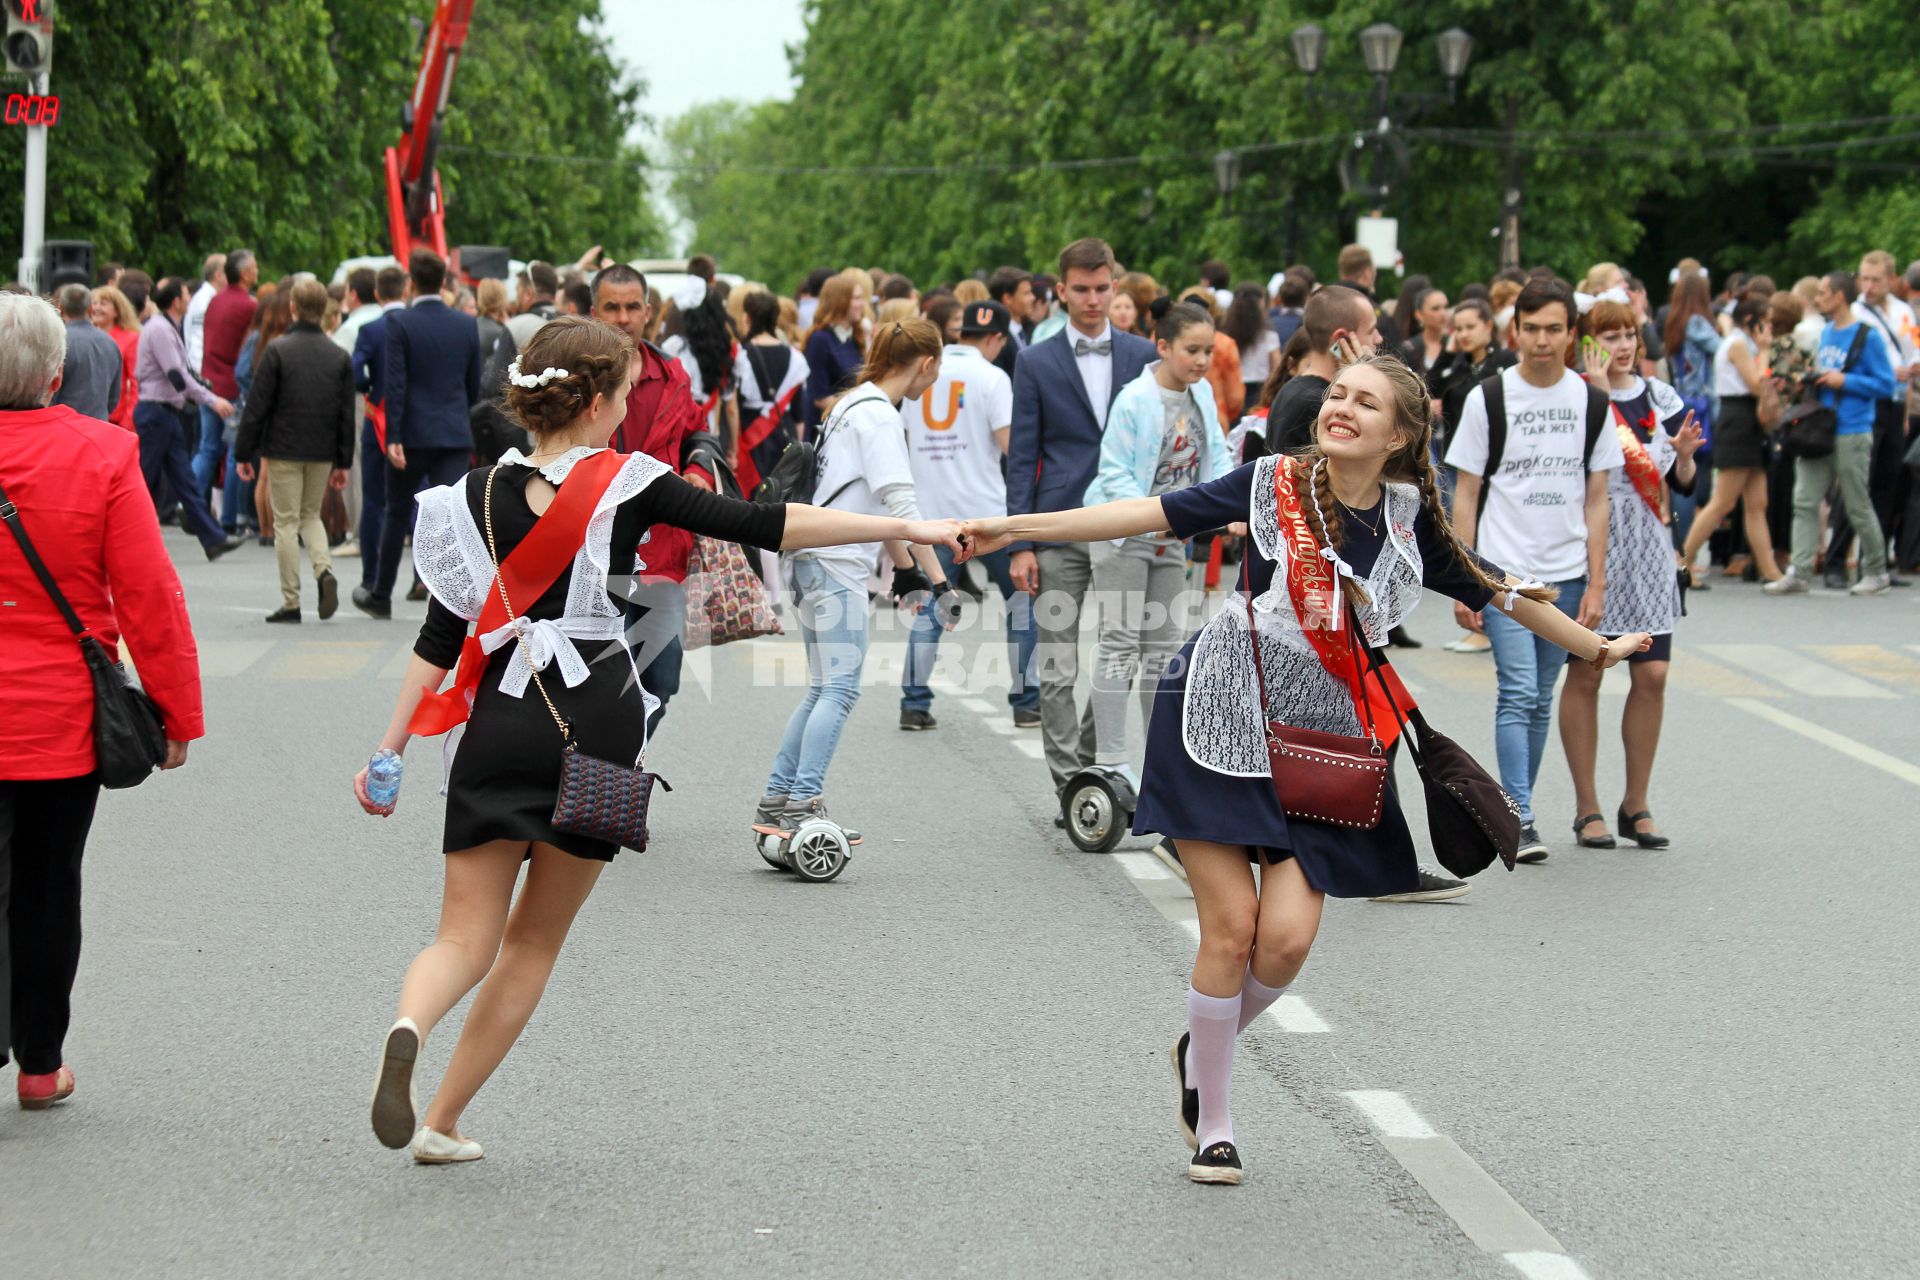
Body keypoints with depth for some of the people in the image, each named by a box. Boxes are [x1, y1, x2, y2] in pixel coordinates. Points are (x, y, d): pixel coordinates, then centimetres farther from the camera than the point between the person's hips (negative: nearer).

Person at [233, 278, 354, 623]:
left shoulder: (277, 351, -8)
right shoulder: (340, 356, 4)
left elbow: (256, 407, -8)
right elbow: (346, 413, 6)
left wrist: (244, 453, -2)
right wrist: (343, 462, 12)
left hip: (284, 450, -4)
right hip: (322, 453, 4)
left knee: (286, 522, 3)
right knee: (311, 515, 20)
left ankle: (291, 603, 2)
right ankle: (324, 570, -6)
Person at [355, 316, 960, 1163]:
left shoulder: (478, 495, 3)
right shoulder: (627, 485, -4)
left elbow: (440, 638, 1)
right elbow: (764, 526, -7)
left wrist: (390, 752, 6)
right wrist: (906, 527, -4)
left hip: (502, 724, 2)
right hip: (597, 727, -2)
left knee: (466, 940, 5)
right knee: (535, 941, 13)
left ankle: (409, 1026, -30)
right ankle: (442, 1122, 11)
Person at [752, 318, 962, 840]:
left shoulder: (854, 404, 18)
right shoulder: (879, 415, -12)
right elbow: (901, 504, -19)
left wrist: (904, 567, 26)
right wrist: (937, 578, -21)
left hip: (814, 559, 10)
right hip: (835, 563, -10)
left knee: (824, 690, 13)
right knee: (839, 689, -9)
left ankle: (776, 805, 13)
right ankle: (802, 807, -13)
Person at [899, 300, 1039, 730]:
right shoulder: (991, 377, -7)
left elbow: (903, 440, 14)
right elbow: (1011, 444, -14)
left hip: (931, 510, 4)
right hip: (986, 509, -4)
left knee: (928, 606, 10)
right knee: (1023, 598, 9)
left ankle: (914, 702, 2)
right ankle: (1026, 701, 8)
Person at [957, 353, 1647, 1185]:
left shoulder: (1411, 521, 1)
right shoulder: (1275, 484, -6)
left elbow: (1497, 593, 15)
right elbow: (1153, 515, -8)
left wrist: (1597, 649, 26)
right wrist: (1015, 528, -14)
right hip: (1221, 725, -2)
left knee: (1287, 937, -10)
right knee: (1231, 928, -7)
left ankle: (1202, 1050, 22)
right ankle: (1210, 1120, 12)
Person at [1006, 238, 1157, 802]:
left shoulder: (1142, 355, 8)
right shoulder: (1036, 363, 3)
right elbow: (1021, 459, 2)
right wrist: (1020, 545, -5)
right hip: (1060, 537, -2)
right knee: (1057, 670, -4)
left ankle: (1092, 766, 21)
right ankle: (1071, 786, 0)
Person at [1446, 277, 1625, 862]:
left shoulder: (1592, 403, 6)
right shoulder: (1489, 399, -2)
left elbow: (1596, 500, 9)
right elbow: (1465, 494, 1)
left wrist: (1596, 583, 3)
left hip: (1566, 576, 3)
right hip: (1504, 571, -3)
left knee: (1539, 701, 9)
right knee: (1518, 692, -13)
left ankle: (1514, 809, 19)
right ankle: (1520, 820, -14)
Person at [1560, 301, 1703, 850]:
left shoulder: (1661, 398, 10)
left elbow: (1684, 484, 11)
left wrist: (1684, 454, -10)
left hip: (1648, 554, 4)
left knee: (1652, 676, 0)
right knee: (1584, 676, -2)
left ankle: (1636, 806, 12)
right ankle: (1587, 809, 7)